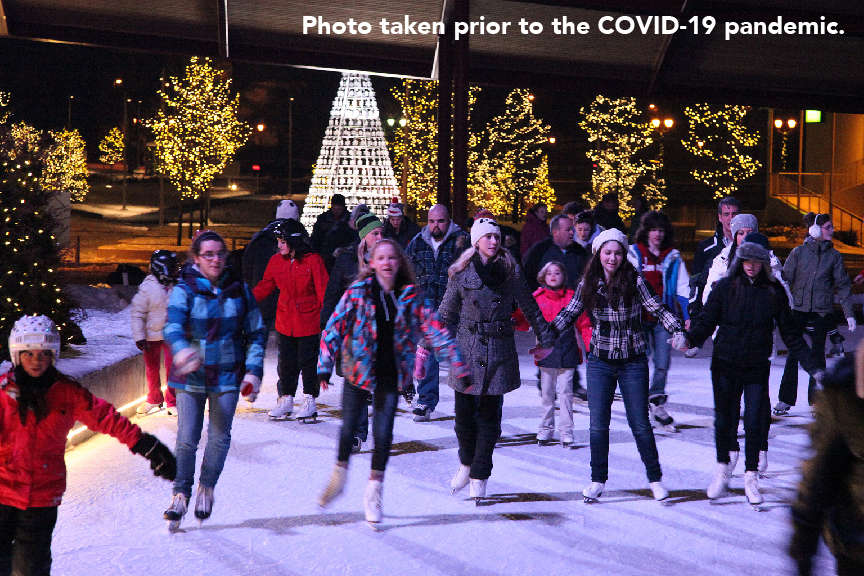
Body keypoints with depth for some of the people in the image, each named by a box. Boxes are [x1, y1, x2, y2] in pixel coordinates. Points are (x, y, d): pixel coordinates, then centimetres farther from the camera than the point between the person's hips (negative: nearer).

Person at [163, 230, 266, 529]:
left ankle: (206, 487, 23)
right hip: (191, 377, -1)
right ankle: (181, 494, 15)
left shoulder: (239, 289, 2)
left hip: (227, 375, 2)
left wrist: (253, 371, -1)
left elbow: (256, 333, 9)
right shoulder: (184, 290, -6)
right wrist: (182, 350, -45)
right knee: (187, 439, -4)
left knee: (219, 436, -1)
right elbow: (172, 326, -24)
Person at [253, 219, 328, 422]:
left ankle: (309, 401, 15)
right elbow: (265, 285, 12)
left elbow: (323, 291, -11)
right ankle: (286, 399, 23)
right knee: (286, 362, 11)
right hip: (285, 321, 5)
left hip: (308, 321, -5)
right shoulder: (277, 261, 2)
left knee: (308, 361, 2)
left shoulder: (313, 261, -12)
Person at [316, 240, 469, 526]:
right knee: (349, 427, 6)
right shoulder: (357, 292, -7)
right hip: (358, 370, -1)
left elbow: (435, 330, 0)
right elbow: (334, 327, -6)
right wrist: (325, 366, -13)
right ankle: (339, 476, 34)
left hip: (391, 374, 1)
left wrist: (458, 365, -5)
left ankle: (373, 494, 18)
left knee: (383, 433, 0)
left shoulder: (411, 296, -1)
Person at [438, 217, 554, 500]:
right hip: (468, 347, 0)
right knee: (464, 413, 2)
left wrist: (546, 338, 14)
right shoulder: (461, 273, 2)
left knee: (489, 415, 2)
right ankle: (466, 464, 27)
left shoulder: (510, 271, 2)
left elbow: (530, 307, 12)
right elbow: (446, 313, 9)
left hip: (499, 349, 0)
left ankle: (479, 477, 12)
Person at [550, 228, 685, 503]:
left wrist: (679, 331, -23)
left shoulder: (634, 280, -8)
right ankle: (598, 480, 18)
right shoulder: (588, 284, 0)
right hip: (600, 363, 2)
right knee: (598, 425, 3)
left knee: (640, 424, 4)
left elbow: (658, 309, -9)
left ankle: (655, 479, 20)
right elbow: (569, 314, 5)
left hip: (633, 363, -2)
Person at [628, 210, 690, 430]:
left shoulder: (672, 257, 10)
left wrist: (687, 315, 4)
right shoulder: (633, 254, 5)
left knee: (663, 361, -3)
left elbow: (683, 288, 11)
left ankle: (657, 402, 12)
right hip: (639, 317, -1)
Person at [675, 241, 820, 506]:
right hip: (725, 365, -1)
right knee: (724, 419, 1)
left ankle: (751, 478, 15)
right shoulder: (725, 287, -3)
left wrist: (814, 366, 5)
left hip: (757, 367, 1)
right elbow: (706, 321, -5)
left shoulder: (774, 292, 1)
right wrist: (689, 339, -25)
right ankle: (723, 471, 23)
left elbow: (790, 333, 7)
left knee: (754, 422, 0)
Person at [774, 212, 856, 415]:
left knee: (818, 356, 3)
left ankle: (817, 402, 14)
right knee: (793, 355, 1)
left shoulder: (834, 255, 4)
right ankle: (785, 400, 9)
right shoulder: (799, 252, 1)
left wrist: (849, 314, 0)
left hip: (822, 312, 0)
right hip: (799, 309, 0)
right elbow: (785, 279, 3)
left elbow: (843, 285, 5)